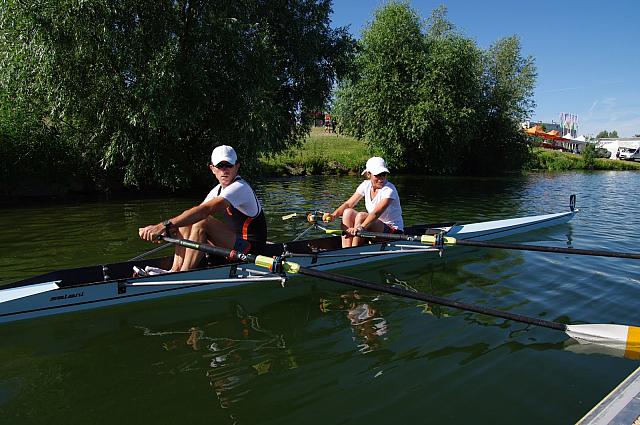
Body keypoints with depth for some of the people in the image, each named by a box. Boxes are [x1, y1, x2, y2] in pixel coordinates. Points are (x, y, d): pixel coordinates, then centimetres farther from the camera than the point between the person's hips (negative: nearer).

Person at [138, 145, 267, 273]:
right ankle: (174, 272, -10)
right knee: (186, 222, -1)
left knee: (202, 221, -27)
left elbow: (205, 210, -33)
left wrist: (166, 225, -38)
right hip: (234, 242, 9)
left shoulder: (240, 188, -20)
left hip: (251, 245, -9)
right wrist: (168, 229, -15)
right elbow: (197, 212, 4)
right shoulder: (218, 190, 11)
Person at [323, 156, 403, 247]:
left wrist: (361, 227, -50)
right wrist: (333, 215, -21)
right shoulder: (366, 185, 1)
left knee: (361, 216, -30)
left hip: (393, 230, -7)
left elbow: (377, 212, -35)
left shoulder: (389, 189, -19)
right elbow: (348, 204, -2)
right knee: (348, 212, -15)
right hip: (374, 226, 7)